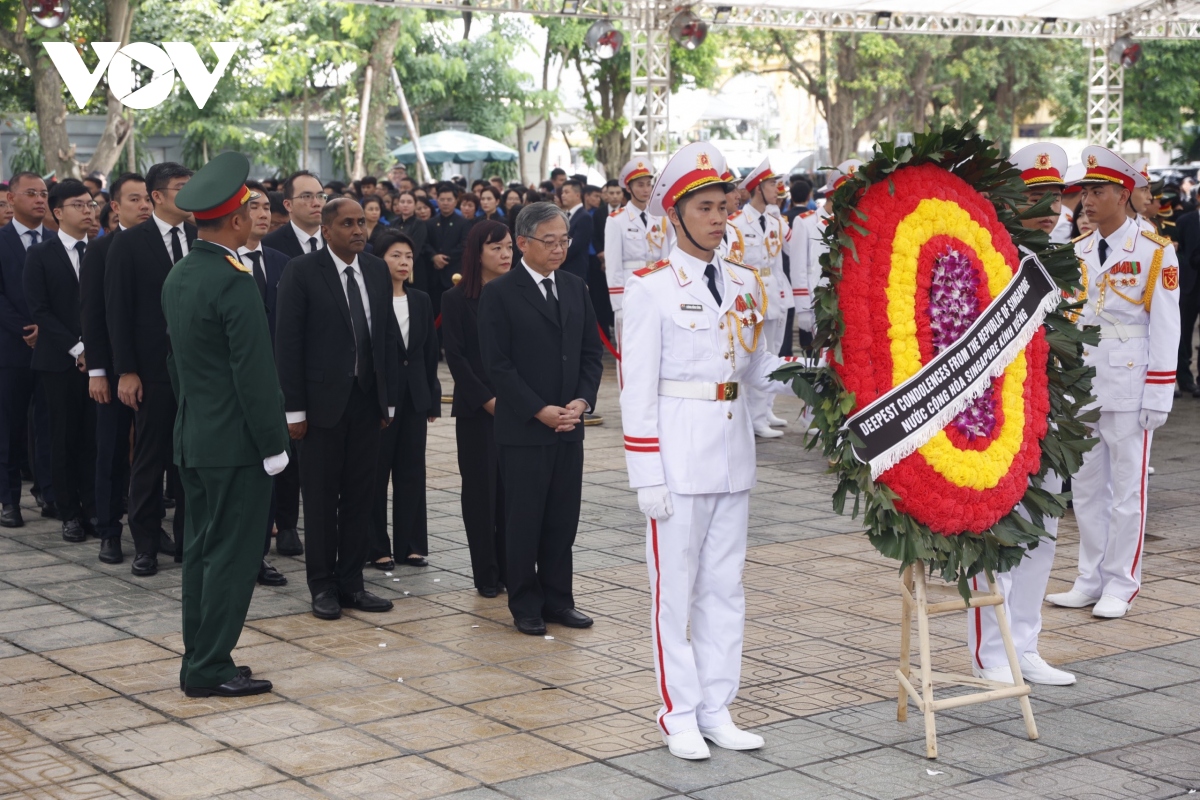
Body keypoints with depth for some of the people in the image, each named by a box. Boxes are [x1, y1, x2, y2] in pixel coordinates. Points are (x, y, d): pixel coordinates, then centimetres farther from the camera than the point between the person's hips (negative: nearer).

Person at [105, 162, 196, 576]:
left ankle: (187, 537, 20)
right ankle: (146, 544, 15)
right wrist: (126, 371, -10)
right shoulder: (129, 243, -4)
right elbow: (117, 310, -5)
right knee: (149, 457, 5)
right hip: (153, 369, -3)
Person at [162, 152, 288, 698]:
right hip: (235, 442, -9)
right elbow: (254, 373, -19)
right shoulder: (233, 281, -19)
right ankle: (210, 671, 2)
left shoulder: (177, 277, 9)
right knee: (231, 554, -2)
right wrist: (273, 444, -13)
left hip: (193, 438, 9)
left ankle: (199, 659, 21)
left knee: (202, 549, 14)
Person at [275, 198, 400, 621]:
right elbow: (287, 342, -9)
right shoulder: (301, 272, -8)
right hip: (323, 400, -5)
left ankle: (351, 582, 19)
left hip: (367, 400, 5)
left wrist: (388, 399, 8)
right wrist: (294, 408, -12)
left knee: (360, 495, 9)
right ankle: (323, 586, 14)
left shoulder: (377, 271, 8)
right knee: (321, 497, 4)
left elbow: (388, 336, 11)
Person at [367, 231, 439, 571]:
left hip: (415, 397, 5)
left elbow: (430, 352, 10)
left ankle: (411, 544, 17)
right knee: (376, 473, 3)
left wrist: (432, 401, 7)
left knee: (411, 473, 9)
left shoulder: (421, 301, 8)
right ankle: (376, 547, 10)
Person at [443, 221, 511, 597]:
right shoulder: (456, 299, -1)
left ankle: (512, 569, 11)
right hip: (476, 409, -2)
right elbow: (456, 357, -4)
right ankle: (486, 574, 10)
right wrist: (487, 400, -10)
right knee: (480, 488, 2)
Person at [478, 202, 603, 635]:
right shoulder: (499, 293, -6)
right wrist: (539, 410, -15)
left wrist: (583, 400, -4)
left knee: (564, 518, 9)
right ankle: (525, 605, 13)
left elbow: (592, 351, 12)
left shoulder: (575, 289, 10)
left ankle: (558, 599, 19)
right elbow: (498, 364, -10)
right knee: (523, 519, 3)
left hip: (569, 426, 5)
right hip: (524, 428, -5)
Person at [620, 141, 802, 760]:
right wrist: (647, 476, -14)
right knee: (675, 586, 2)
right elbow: (637, 386, -10)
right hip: (678, 449, -6)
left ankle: (716, 710, 21)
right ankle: (680, 714, 13)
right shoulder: (651, 287, -8)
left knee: (725, 585, 11)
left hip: (732, 447, 6)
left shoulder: (744, 284, 9)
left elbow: (758, 368, 14)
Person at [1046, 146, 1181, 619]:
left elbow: (1165, 329, -7)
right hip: (1080, 383, 5)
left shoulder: (1155, 252, -6)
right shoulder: (1076, 252, 8)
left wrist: (1158, 397, -11)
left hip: (1129, 385, -5)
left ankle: (1121, 587, 11)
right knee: (1086, 487, 10)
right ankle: (1090, 581, 20)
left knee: (1126, 488, 3)